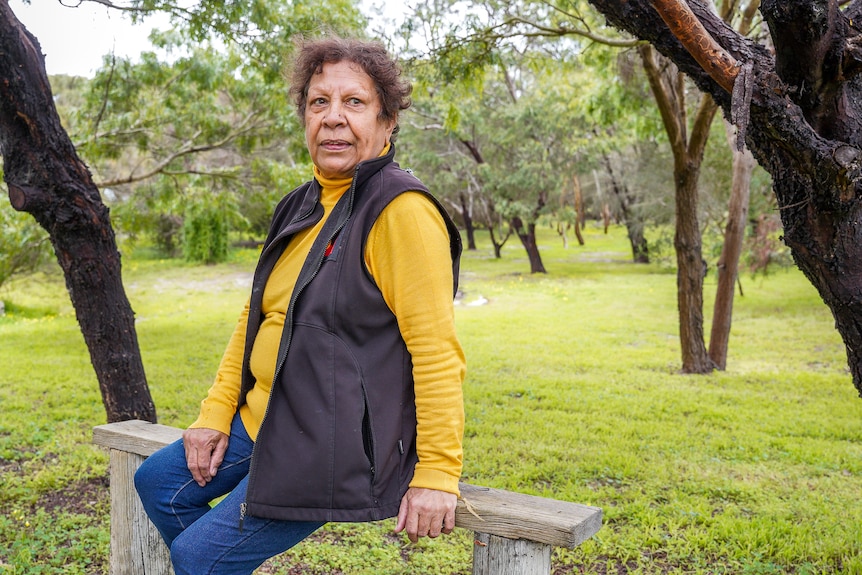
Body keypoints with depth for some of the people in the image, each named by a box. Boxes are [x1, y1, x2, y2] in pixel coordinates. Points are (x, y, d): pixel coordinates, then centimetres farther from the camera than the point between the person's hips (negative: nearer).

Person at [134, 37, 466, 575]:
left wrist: (436, 473, -22)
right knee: (157, 483, 19)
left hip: (337, 444, -9)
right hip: (261, 420, 9)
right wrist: (216, 414, 11)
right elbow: (256, 318, 15)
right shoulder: (300, 206, 9)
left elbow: (436, 351, -23)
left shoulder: (401, 209, -19)